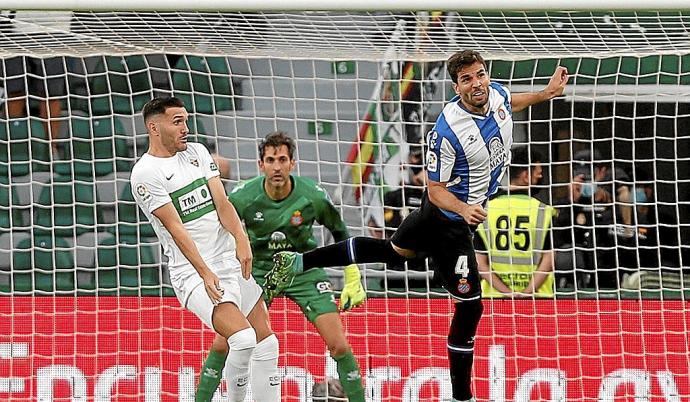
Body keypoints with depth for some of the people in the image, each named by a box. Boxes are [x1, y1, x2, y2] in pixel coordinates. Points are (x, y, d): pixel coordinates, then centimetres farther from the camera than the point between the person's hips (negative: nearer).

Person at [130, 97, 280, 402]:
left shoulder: (197, 153, 12)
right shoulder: (145, 173, -9)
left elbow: (221, 202, 3)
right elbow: (174, 226, -16)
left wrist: (241, 240, -15)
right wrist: (204, 273, -23)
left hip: (232, 262, 7)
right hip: (193, 273, -7)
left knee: (267, 344, 5)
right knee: (243, 340, -23)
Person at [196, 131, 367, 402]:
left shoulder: (313, 196, -19)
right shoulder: (242, 197, -19)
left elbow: (340, 233, 0)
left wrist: (353, 281, 1)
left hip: (304, 269, 0)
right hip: (257, 268, 0)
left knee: (338, 344, -12)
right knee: (223, 343, -10)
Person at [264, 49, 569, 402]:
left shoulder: (498, 94, -11)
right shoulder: (447, 131, -33)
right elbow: (436, 189, -24)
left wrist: (547, 93, 12)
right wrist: (465, 210, -41)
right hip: (449, 218, -9)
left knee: (396, 250, 29)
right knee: (470, 304, -3)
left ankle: (296, 263, 36)